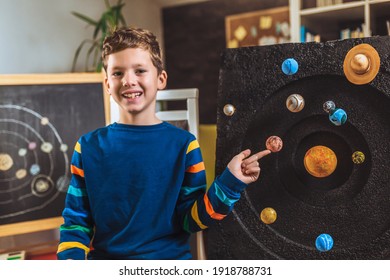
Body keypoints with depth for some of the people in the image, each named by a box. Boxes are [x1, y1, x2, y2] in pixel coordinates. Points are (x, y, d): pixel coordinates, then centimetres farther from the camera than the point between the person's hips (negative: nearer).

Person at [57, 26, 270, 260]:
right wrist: (71, 256, -8)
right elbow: (76, 219, 9)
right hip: (104, 256, 1)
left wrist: (230, 182, -11)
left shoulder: (183, 144, 2)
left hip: (169, 256, -1)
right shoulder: (89, 147, 6)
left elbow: (192, 219, 0)